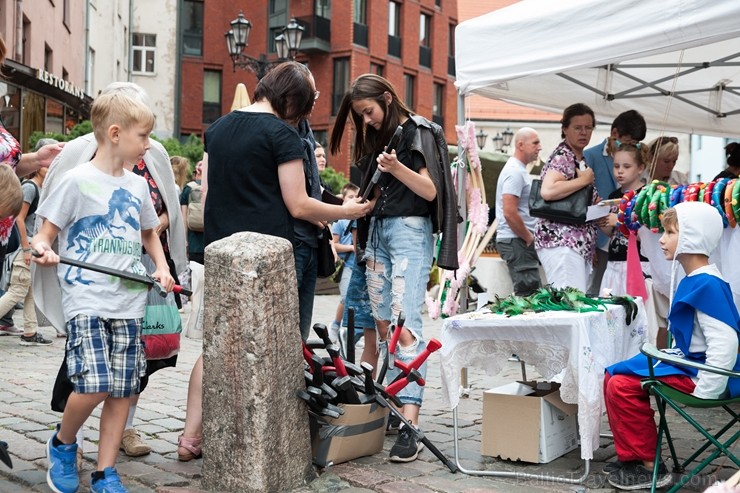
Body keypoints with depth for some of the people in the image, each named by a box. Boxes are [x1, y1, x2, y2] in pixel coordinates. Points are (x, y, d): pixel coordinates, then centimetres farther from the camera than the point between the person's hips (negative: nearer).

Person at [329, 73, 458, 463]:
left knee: (405, 322, -16)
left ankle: (409, 422, -21)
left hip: (409, 230, -8)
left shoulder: (418, 132, -4)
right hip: (378, 230, 8)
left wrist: (398, 168, -26)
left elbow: (430, 191, -12)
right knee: (381, 322, 3)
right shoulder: (376, 137, 17)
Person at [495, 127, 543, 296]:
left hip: (521, 240, 10)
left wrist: (530, 237, 17)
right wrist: (529, 238, -13)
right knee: (528, 294, -11)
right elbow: (509, 213, -22)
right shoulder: (515, 171, -14)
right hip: (516, 240, -10)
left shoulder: (519, 169, 19)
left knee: (531, 292, 11)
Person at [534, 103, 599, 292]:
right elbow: (547, 191, -29)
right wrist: (584, 180, -16)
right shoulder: (562, 157, -10)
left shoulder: (580, 159, 19)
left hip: (581, 244, 10)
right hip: (561, 242, -10)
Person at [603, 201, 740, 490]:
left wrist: (705, 391, -27)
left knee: (623, 386, -17)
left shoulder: (707, 285, -22)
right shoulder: (692, 280, 10)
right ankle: (634, 455, 19)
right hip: (684, 362, 11)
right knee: (613, 377, 10)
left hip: (695, 373, -11)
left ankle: (648, 467, -3)